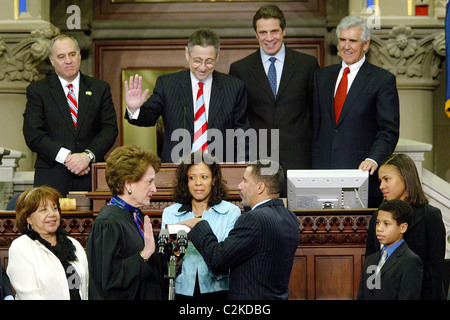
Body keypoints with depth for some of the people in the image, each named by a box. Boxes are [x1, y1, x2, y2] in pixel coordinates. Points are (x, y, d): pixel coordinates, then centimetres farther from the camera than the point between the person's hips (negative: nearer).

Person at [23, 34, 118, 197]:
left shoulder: (100, 89, 13)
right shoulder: (37, 90, 7)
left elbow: (110, 129, 5)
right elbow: (33, 134, -2)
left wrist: (88, 155, -12)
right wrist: (66, 157, -14)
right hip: (52, 177, -1)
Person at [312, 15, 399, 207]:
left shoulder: (383, 80, 2)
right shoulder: (322, 77, 17)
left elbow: (389, 130, -5)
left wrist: (373, 159, -22)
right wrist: (312, 168, 8)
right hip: (322, 172, 4)